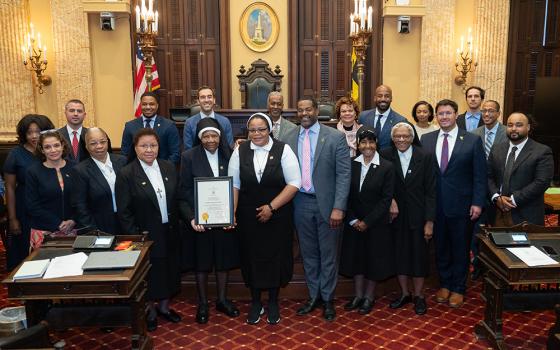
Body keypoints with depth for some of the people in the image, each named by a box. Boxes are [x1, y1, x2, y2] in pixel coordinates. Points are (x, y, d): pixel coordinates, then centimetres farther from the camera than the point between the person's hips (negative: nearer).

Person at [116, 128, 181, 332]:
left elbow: (178, 198, 7)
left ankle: (164, 306, 40)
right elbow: (123, 212, -12)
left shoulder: (169, 167, 0)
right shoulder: (126, 175, -12)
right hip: (146, 235, -4)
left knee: (168, 268, 17)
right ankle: (150, 310, 35)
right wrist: (135, 237, -14)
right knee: (149, 272, 12)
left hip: (169, 232, 4)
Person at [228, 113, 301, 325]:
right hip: (248, 217, 2)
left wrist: (271, 207, -15)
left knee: (275, 257, 9)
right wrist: (231, 213, -10)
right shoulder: (240, 151, -1)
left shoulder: (283, 150, -8)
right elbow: (233, 185, 0)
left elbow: (294, 183, -10)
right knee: (251, 257, 11)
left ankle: (273, 303, 30)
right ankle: (255, 303, 31)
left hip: (278, 217, -1)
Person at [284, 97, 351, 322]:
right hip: (301, 203, 3)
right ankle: (314, 296, 29)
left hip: (326, 203, -3)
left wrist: (338, 208, -16)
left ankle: (327, 299, 24)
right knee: (308, 253, 14)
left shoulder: (335, 137, -6)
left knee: (328, 254, 8)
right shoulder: (289, 139, 5)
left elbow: (343, 174, -10)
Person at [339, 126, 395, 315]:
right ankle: (358, 295, 26)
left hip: (376, 223, -3)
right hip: (354, 223, 3)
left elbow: (386, 198, -11)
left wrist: (367, 221, -14)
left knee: (373, 258, 9)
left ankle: (369, 297, 25)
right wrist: (353, 220, -8)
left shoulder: (386, 167, -9)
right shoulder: (350, 165, -1)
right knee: (356, 256, 11)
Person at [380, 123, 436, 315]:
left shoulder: (425, 157, -7)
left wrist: (429, 221, -10)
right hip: (396, 215, 2)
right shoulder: (385, 156, -4)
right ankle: (404, 294, 30)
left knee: (418, 255, 8)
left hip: (417, 216, -2)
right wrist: (390, 200, -17)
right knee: (399, 255, 11)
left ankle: (419, 296, 26)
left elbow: (430, 191, -7)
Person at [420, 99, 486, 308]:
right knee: (440, 247, 13)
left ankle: (458, 288, 26)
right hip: (435, 204, 2)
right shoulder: (426, 140, 3)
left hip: (461, 204, -2)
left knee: (460, 249, 10)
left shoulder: (472, 140, -3)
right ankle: (444, 284, 31)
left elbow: (480, 175, -3)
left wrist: (477, 202, -9)